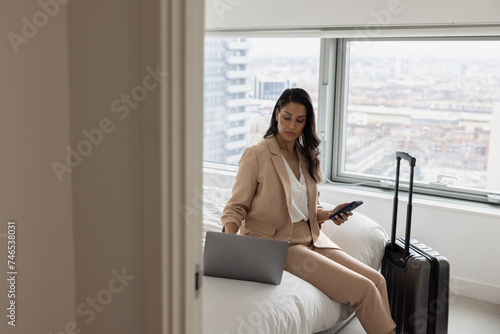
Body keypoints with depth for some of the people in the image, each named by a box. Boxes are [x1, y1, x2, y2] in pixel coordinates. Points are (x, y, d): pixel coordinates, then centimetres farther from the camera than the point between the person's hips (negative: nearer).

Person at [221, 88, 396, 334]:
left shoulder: (307, 157, 13)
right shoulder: (256, 155, -7)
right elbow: (236, 207, -7)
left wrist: (330, 214, -1)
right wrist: (229, 240, -26)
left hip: (311, 238, 7)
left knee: (376, 279, -9)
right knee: (363, 288, -16)